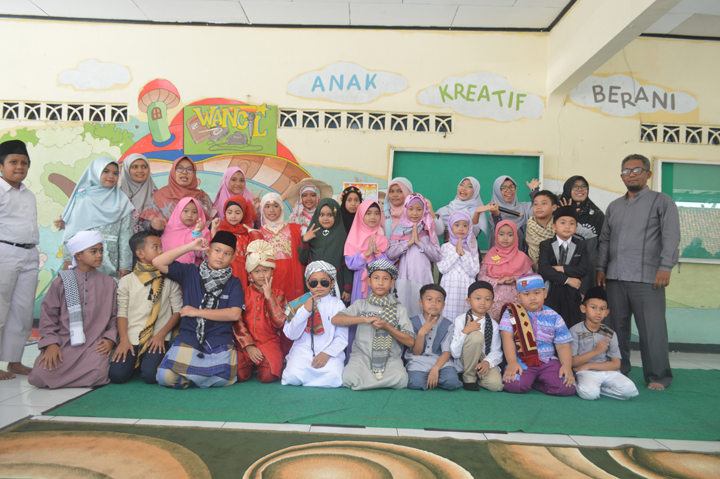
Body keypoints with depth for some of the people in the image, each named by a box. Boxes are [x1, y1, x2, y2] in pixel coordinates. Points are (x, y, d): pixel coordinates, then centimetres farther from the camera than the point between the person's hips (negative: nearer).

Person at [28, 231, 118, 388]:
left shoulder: (109, 283, 11)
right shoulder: (61, 282, 6)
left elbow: (114, 317, 11)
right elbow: (48, 314, 5)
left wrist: (110, 339, -5)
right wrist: (50, 343, -7)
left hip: (95, 345, 0)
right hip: (64, 342, 0)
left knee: (95, 375, -27)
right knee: (39, 376, -19)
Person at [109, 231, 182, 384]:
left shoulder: (169, 280, 6)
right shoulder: (127, 281, 7)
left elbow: (177, 310, 3)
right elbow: (122, 313, 5)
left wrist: (161, 334, -9)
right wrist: (124, 340, -8)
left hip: (157, 339, -1)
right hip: (131, 338, 1)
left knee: (151, 375, -22)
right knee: (116, 375, -18)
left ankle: (149, 360, 13)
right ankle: (136, 362, 15)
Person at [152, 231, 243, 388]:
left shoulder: (234, 283, 7)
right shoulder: (190, 273, 10)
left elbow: (234, 314, -6)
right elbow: (158, 262, 1)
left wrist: (197, 312, -6)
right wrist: (190, 247, -1)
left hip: (220, 341, 0)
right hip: (188, 336, 0)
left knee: (224, 379, -24)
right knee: (167, 378, -24)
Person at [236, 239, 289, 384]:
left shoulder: (278, 294, 6)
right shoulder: (244, 293, 6)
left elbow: (280, 323, -8)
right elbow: (237, 322, -2)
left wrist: (269, 297, -11)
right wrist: (248, 346, -11)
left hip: (270, 342, -1)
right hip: (246, 343, 1)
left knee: (268, 376, -23)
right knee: (238, 375, -19)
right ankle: (252, 364, 14)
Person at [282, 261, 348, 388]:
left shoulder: (337, 304, 5)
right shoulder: (300, 303, 7)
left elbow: (342, 338, 0)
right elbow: (292, 335, -3)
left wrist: (327, 353, -16)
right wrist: (305, 310, -13)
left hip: (330, 352, 0)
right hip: (304, 349, 0)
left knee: (333, 378, -27)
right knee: (293, 377, -26)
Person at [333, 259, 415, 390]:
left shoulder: (399, 309, 11)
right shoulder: (361, 304, 13)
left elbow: (410, 342, 2)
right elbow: (336, 319, -3)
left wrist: (387, 327, -10)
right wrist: (364, 319, -12)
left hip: (390, 356, 0)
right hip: (363, 354, 0)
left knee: (400, 379, -32)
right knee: (350, 378, -31)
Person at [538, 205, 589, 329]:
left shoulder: (580, 246, 9)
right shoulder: (546, 245, 2)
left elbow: (583, 271, -6)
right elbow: (543, 270, -12)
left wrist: (560, 268, -13)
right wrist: (567, 280, -14)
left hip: (572, 295, 1)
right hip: (551, 292, -1)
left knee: (572, 327, 2)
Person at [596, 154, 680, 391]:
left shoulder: (662, 201, 5)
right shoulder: (614, 206, 20)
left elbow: (671, 237, -4)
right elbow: (604, 239, 19)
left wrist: (665, 267, -13)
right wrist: (601, 267, 10)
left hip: (646, 278, -5)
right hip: (615, 278, 5)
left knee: (652, 329, -4)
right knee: (617, 327, 9)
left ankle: (658, 376, 8)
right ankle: (619, 371, 19)